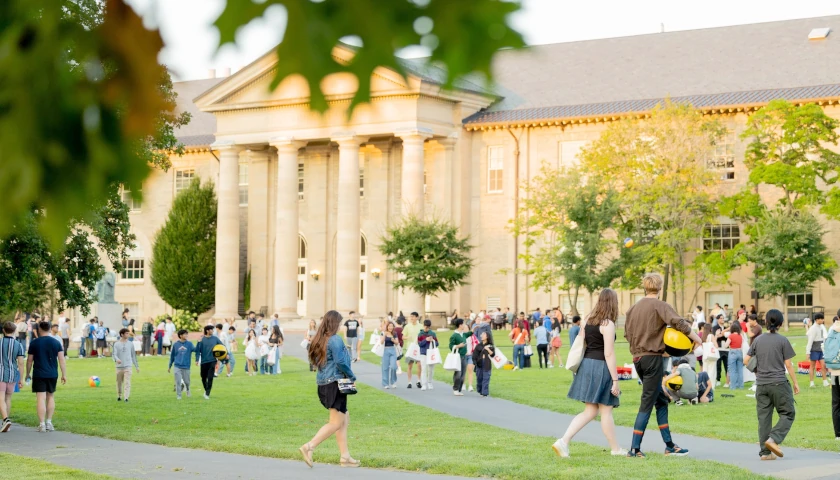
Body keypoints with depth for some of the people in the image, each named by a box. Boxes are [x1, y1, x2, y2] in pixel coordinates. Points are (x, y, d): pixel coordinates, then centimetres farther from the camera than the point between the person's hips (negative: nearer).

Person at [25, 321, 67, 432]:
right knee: (51, 397, 17)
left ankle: (42, 424, -8)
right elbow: (61, 359, -1)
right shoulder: (56, 343, 2)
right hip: (52, 375, 3)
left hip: (39, 375, -3)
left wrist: (28, 373, 15)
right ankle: (49, 422, 18)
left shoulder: (34, 343, -3)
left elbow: (29, 360, 2)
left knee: (41, 399, -4)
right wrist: (64, 374, 4)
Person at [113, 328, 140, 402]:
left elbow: (133, 355, 15)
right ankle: (119, 396, 28)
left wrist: (137, 366, 14)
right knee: (119, 382, 9)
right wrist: (117, 359, -30)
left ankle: (126, 398, -18)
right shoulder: (116, 344, 3)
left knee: (127, 383, -12)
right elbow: (114, 354, -7)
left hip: (128, 366, 0)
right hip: (119, 366, 0)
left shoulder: (130, 344, 8)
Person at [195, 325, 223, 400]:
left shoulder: (215, 339, 3)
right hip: (204, 361, 0)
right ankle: (206, 390, 35)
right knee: (204, 378, 11)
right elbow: (197, 350, -6)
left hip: (212, 361, 0)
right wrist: (197, 360, -15)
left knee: (210, 377, -10)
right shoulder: (202, 340, -5)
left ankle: (207, 394, -8)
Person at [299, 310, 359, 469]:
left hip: (323, 383, 9)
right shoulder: (335, 339, -14)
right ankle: (309, 447, -11)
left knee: (344, 418, 16)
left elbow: (315, 361, 17)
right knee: (336, 423, -3)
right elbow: (340, 361, -21)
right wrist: (352, 376, -7)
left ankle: (345, 456, 16)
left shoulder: (319, 339, 11)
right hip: (335, 383, -9)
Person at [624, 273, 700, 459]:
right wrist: (694, 337, -12)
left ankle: (669, 445, 18)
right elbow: (677, 322, -22)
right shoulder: (660, 306, -9)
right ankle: (635, 448, -7)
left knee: (661, 400, 15)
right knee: (647, 403, -4)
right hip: (653, 358, -7)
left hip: (637, 358, 7)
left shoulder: (634, 308, 11)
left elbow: (627, 333, 15)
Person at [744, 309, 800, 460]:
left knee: (764, 417, 7)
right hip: (778, 383, -4)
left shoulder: (758, 340, 6)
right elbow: (788, 364, -5)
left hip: (761, 384, 5)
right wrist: (795, 383, 3)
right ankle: (773, 439, -14)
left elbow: (746, 360, 7)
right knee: (788, 414, 6)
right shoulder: (782, 340, -6)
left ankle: (765, 452, 7)